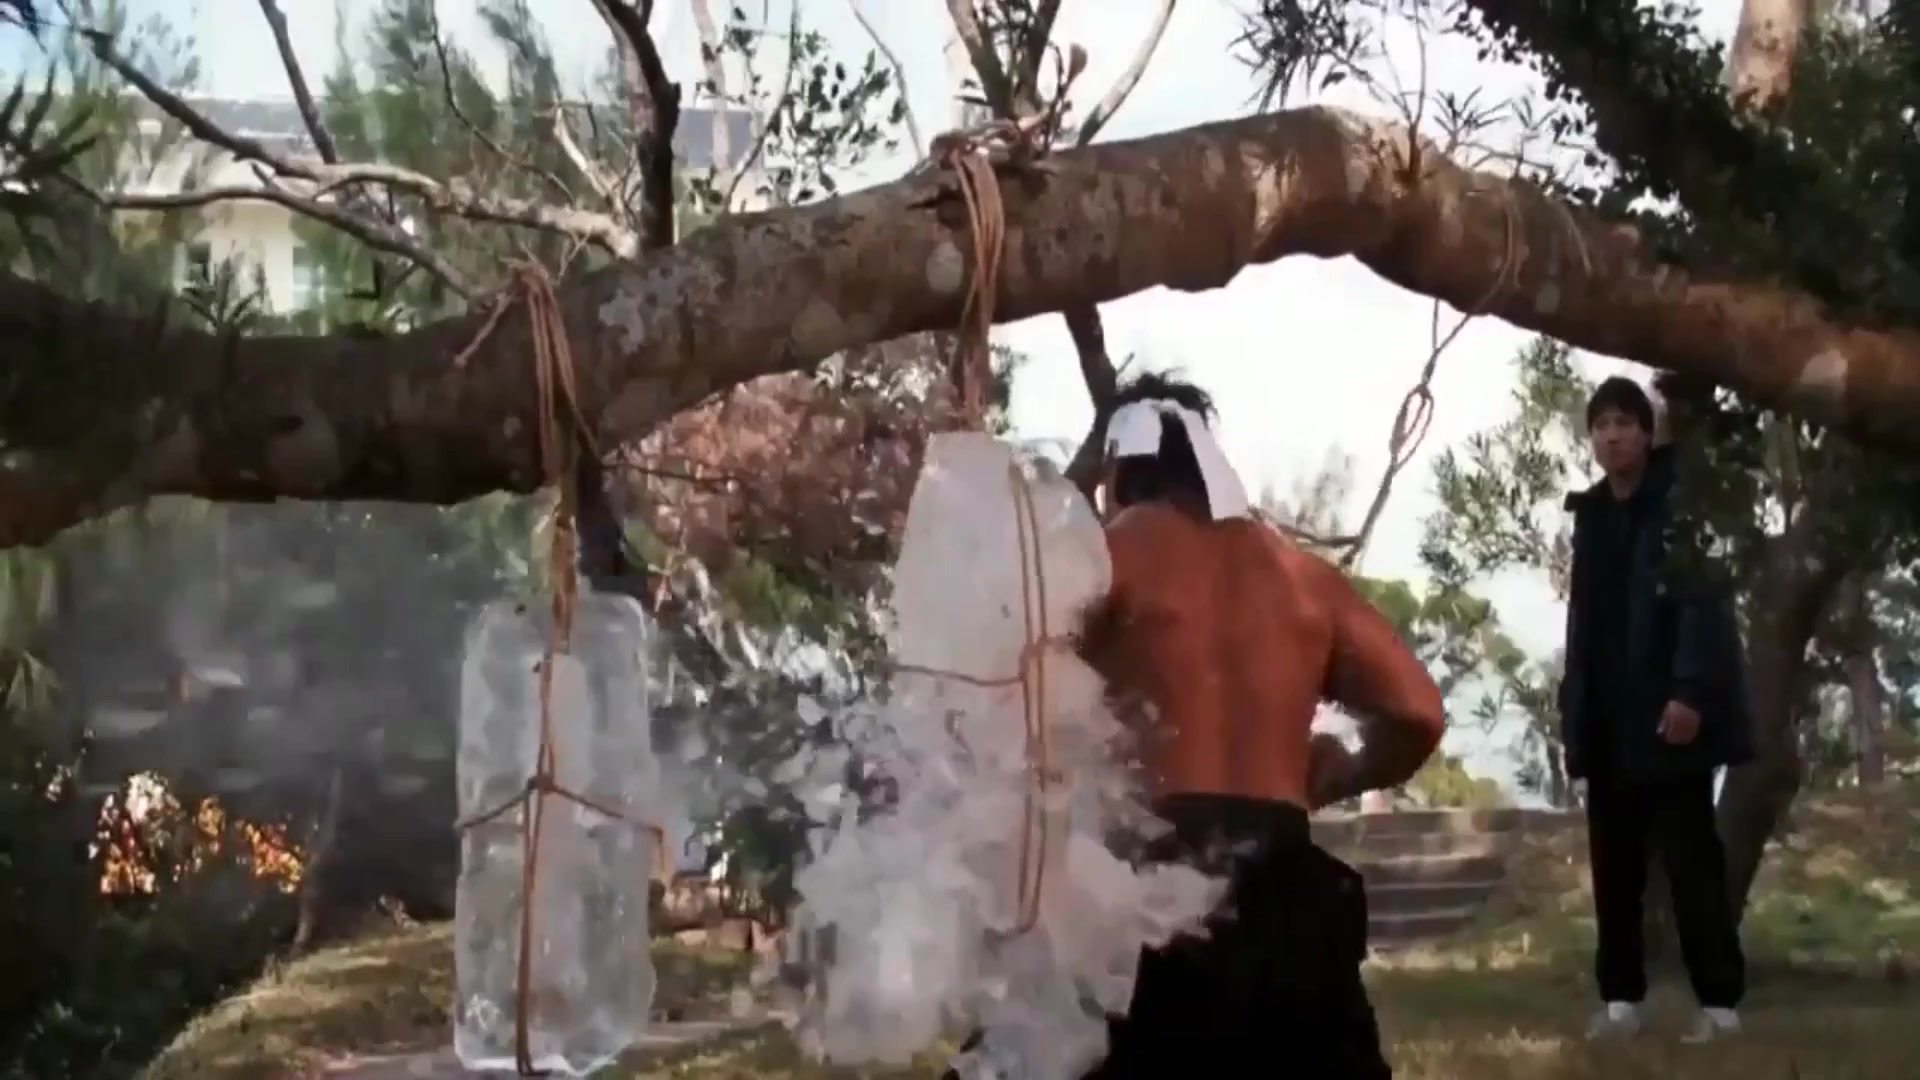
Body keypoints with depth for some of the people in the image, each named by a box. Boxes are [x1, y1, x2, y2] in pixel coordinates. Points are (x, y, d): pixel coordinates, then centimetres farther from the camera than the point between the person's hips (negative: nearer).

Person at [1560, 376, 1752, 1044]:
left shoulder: (1680, 505, -4)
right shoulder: (1591, 516, 15)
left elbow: (1704, 602, -13)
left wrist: (1691, 692, -23)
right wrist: (1573, 710, 7)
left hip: (1667, 712, -6)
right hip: (1608, 722, 6)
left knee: (1691, 859, -4)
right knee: (1614, 866, 6)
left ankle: (1719, 1002, 0)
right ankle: (1621, 999, 11)